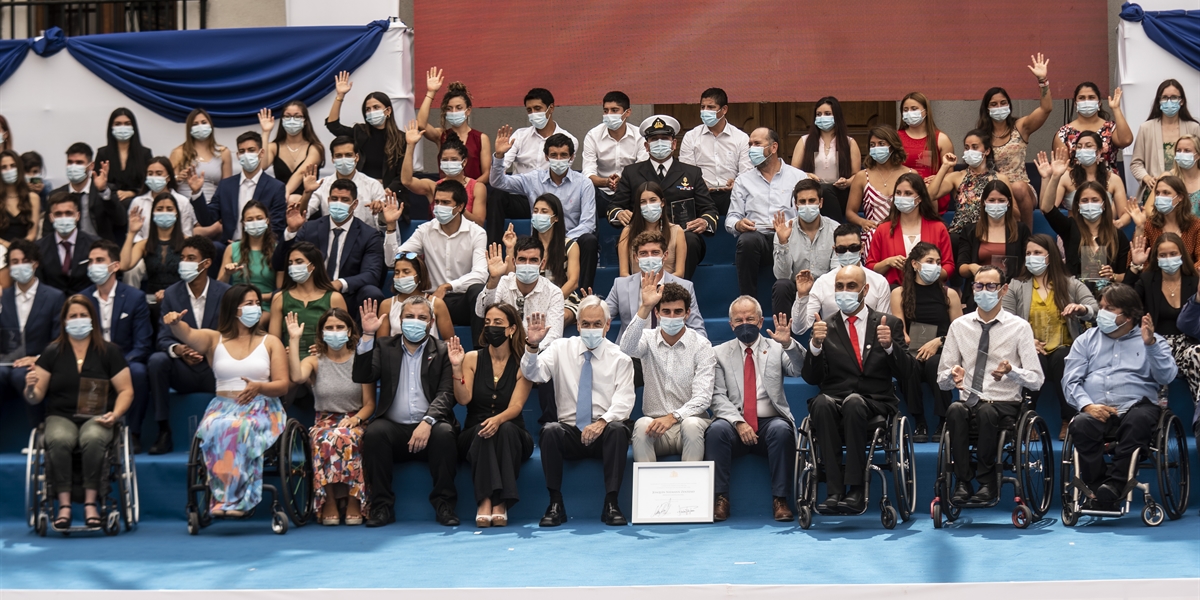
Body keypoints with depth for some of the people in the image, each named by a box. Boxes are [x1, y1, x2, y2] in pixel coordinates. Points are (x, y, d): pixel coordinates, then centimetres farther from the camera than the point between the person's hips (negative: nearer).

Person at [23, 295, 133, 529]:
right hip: (61, 417, 1)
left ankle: (91, 503, -30)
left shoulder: (109, 352, 9)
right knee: (58, 440, -34)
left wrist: (115, 415, -12)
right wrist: (30, 388, -15)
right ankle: (64, 504, -31)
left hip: (97, 418, -1)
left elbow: (126, 390, 6)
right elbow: (35, 397, 9)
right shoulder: (52, 353, 11)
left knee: (93, 439, -36)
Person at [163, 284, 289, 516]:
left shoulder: (270, 342, 13)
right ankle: (223, 497, -36)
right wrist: (174, 323, -33)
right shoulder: (214, 340, 13)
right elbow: (188, 334, -9)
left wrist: (259, 387, -16)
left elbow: (282, 385, 6)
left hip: (262, 408, -1)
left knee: (242, 428, -36)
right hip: (223, 407, 1)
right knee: (216, 429, -35)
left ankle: (236, 499, -37)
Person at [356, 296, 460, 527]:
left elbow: (446, 393, -4)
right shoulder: (385, 347, 14)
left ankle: (445, 505, -22)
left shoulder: (443, 351, 9)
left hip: (429, 428, -1)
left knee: (444, 433, -32)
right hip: (394, 428, 1)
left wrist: (427, 422, -23)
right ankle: (381, 506, -22)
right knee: (374, 432, -30)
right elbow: (362, 377, -1)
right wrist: (367, 335, -10)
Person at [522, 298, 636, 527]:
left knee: (618, 429, -34)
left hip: (604, 432, -1)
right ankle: (555, 504, -24)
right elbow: (532, 374, -6)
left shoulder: (619, 358, 4)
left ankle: (611, 504, -28)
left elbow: (624, 400, -8)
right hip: (570, 431, 1)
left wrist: (603, 422, -27)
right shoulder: (561, 348, 8)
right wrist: (532, 346, -26)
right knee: (550, 430, -31)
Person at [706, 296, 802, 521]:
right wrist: (738, 422, -15)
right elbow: (718, 397, 1)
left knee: (781, 430, -33)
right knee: (716, 430, -32)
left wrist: (788, 344, -25)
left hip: (771, 422, 0)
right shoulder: (719, 353, 12)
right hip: (735, 424, 0)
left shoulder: (776, 348, 13)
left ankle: (780, 500, -27)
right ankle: (720, 499, -27)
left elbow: (800, 369, -6)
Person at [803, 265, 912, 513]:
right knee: (821, 403, -34)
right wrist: (815, 344, -12)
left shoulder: (889, 325, 13)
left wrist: (889, 345, -16)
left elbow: (904, 371, 3)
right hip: (834, 404, 1)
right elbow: (811, 378, 5)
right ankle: (834, 490, -37)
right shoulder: (825, 328, 15)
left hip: (875, 406, -1)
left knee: (853, 402, -36)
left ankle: (857, 490, -37)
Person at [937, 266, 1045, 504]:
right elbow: (942, 380, 11)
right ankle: (962, 482, -27)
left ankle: (987, 482, -21)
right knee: (955, 410, -33)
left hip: (1005, 405, -2)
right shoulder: (959, 326, 11)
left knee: (987, 412, -36)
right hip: (969, 403, 2)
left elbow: (1037, 380, 0)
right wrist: (953, 376, -14)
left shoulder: (1019, 327, 4)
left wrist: (1011, 372, -21)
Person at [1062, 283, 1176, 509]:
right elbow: (1070, 380, 9)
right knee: (1081, 425, -33)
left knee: (1138, 420, -37)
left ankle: (1115, 484, -35)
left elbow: (1166, 377, 0)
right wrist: (1087, 405, -10)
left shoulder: (1152, 341, 17)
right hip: (1096, 411, 1)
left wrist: (1150, 344, -13)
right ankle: (1097, 487, -25)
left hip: (1135, 407, -1)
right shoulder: (1087, 340, 22)